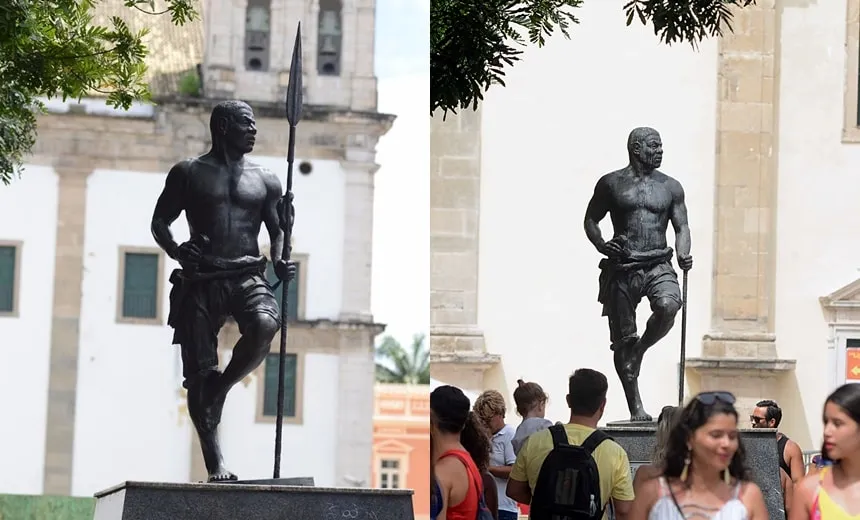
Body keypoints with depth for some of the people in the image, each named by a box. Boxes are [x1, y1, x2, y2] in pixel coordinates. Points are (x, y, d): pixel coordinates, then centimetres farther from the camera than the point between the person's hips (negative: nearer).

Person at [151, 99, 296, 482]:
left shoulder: (265, 181, 15)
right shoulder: (188, 173, 8)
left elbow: (277, 231, 18)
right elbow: (159, 221, 10)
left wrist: (279, 262, -3)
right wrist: (177, 252, -10)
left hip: (248, 276, 1)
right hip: (200, 281, -1)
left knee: (265, 325, -31)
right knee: (199, 373, -5)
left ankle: (221, 387, -4)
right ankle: (215, 466, 1)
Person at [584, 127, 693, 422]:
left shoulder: (671, 187, 11)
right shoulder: (611, 184, 5)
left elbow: (681, 227, 12)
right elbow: (591, 220, 12)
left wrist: (683, 254, -8)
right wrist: (601, 246, -7)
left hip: (658, 265, 1)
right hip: (622, 267, -1)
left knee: (668, 306, -30)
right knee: (623, 340, -1)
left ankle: (641, 349, 1)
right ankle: (635, 408, 9)